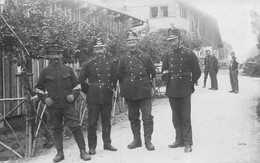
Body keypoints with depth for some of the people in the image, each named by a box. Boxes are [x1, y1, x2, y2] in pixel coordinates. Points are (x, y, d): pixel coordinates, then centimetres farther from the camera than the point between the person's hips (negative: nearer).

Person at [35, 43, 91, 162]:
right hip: (53, 106, 1)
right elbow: (38, 88, 13)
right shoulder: (45, 71, 5)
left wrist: (73, 94, -4)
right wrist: (44, 98, -2)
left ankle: (82, 151, 4)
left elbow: (77, 85, 13)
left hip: (68, 104, -1)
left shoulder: (68, 70, 6)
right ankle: (60, 153, 20)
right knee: (56, 129, 8)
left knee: (75, 126, -5)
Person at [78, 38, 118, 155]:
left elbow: (115, 79, 14)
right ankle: (92, 147, 10)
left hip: (107, 98, 2)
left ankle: (107, 144, 22)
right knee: (92, 123, 1)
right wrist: (88, 91, 3)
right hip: (93, 99, -2)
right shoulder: (88, 65, 1)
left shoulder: (111, 64, 7)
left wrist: (112, 89, 7)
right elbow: (81, 80, 6)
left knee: (107, 122, 10)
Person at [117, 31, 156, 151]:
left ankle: (148, 140, 6)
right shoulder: (124, 59, 5)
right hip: (129, 93, 3)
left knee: (147, 117, -4)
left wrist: (147, 84, 6)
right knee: (133, 117, 11)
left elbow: (152, 73, 7)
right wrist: (126, 86, 8)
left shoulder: (145, 57, 1)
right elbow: (120, 76, 11)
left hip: (144, 92, -2)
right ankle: (137, 139, 23)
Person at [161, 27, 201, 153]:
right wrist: (165, 76, -1)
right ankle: (179, 140, 23)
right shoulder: (167, 55, 8)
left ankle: (188, 143, 7)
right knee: (176, 118, 12)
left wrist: (190, 84, 2)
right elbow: (164, 71, 20)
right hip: (171, 91, 5)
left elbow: (197, 72, 2)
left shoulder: (188, 54, -5)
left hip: (184, 91, -4)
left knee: (185, 118, -1)